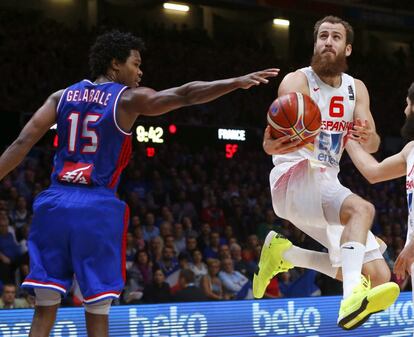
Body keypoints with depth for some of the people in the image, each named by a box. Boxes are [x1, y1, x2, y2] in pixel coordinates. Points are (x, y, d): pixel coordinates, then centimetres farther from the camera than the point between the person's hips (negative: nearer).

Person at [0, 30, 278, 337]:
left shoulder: (63, 96, 11)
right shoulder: (129, 98, -2)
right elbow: (184, 95, -12)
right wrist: (237, 82, -13)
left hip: (56, 203, 4)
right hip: (97, 208, -4)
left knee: (45, 308, 7)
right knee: (97, 310, 3)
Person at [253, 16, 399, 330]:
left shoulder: (356, 89, 11)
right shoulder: (298, 82, -8)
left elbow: (372, 146, 0)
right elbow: (273, 141, -22)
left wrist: (368, 136, -25)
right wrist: (273, 144, -47)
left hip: (328, 185, 7)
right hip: (294, 178, -7)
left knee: (379, 278, 2)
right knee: (362, 208, -35)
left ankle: (283, 253, 15)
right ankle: (352, 298, -53)